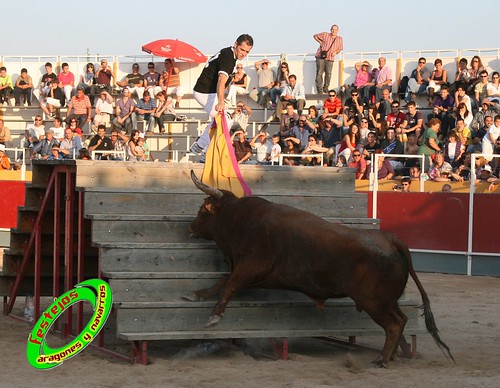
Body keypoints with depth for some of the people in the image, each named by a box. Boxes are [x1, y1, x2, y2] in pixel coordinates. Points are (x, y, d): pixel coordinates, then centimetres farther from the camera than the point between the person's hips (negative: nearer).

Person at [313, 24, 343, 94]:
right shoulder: (325, 35, 4)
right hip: (320, 57, -3)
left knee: (328, 75, 0)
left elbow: (340, 48, 18)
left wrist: (335, 52, -3)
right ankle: (319, 90, -4)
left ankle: (326, 89, 14)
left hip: (330, 58, 3)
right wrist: (320, 42, 2)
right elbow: (315, 36, 14)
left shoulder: (339, 39, 12)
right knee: (319, 73, -8)